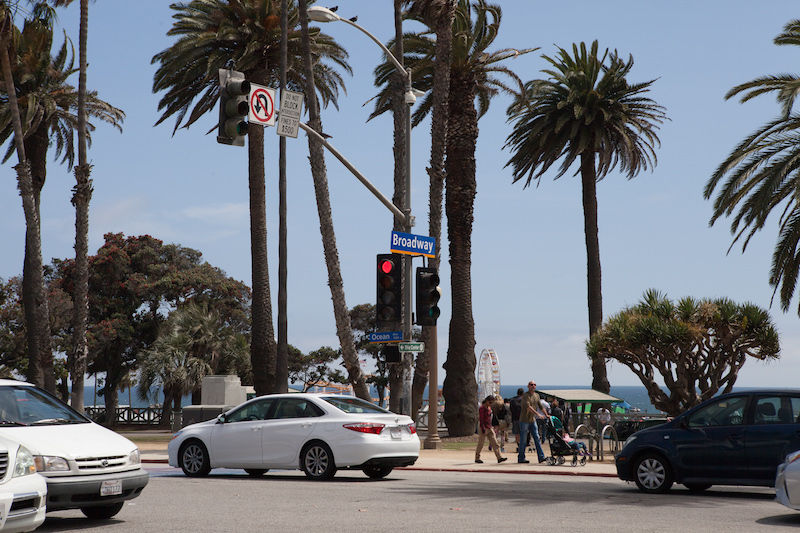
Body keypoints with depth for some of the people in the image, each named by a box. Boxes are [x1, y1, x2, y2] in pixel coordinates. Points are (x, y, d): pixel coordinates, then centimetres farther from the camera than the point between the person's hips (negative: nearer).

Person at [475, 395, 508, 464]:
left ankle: (499, 458, -7)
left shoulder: (489, 407, 12)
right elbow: (480, 420, -17)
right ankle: (477, 458, 14)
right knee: (480, 444, 2)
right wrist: (483, 430, -20)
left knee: (494, 443, -1)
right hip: (483, 428, -8)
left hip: (489, 428, 8)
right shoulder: (482, 408, -14)